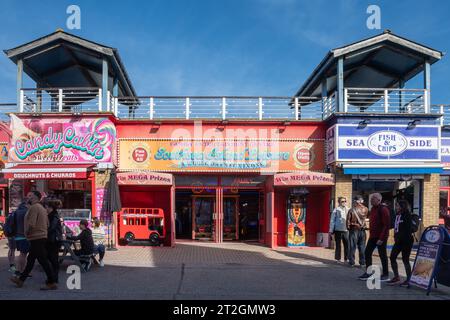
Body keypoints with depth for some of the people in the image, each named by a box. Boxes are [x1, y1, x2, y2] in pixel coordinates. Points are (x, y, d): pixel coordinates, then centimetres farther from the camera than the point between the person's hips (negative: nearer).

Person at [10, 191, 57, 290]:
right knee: (30, 260, 17)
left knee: (43, 261, -7)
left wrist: (26, 233, -6)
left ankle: (51, 283, -4)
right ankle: (21, 280, 28)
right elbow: (47, 224, 18)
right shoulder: (42, 208, 16)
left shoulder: (34, 207, -15)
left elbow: (31, 224, -22)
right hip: (42, 236, 10)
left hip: (36, 238, -10)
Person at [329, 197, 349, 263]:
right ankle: (338, 258, 14)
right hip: (338, 230, -3)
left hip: (346, 230, 3)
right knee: (338, 245, 5)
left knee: (347, 245, 3)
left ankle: (346, 258, 13)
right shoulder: (336, 210, -2)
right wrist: (331, 230, -4)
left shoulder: (348, 210, 8)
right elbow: (332, 220, -1)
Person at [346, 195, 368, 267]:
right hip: (362, 230, 2)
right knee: (362, 247, 8)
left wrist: (348, 227, 8)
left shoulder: (352, 210, -11)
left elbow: (348, 220, -6)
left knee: (352, 246, 3)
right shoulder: (365, 209, -6)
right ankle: (362, 262, 11)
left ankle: (351, 262, 5)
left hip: (353, 229, -2)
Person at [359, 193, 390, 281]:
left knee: (382, 255, 2)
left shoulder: (383, 210, -15)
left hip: (380, 237, -8)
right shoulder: (373, 209, 12)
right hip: (372, 236, 9)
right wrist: (370, 234, 12)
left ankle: (386, 275, 14)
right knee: (367, 253, 8)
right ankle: (368, 272, 18)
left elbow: (386, 225, -19)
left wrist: (381, 238, -22)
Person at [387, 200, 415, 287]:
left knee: (405, 259, -1)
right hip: (398, 241, 8)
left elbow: (409, 229, -17)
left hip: (406, 241, -8)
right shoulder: (397, 215, 10)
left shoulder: (407, 216, -12)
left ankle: (408, 280, 10)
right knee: (392, 257, 6)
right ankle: (396, 277, 18)